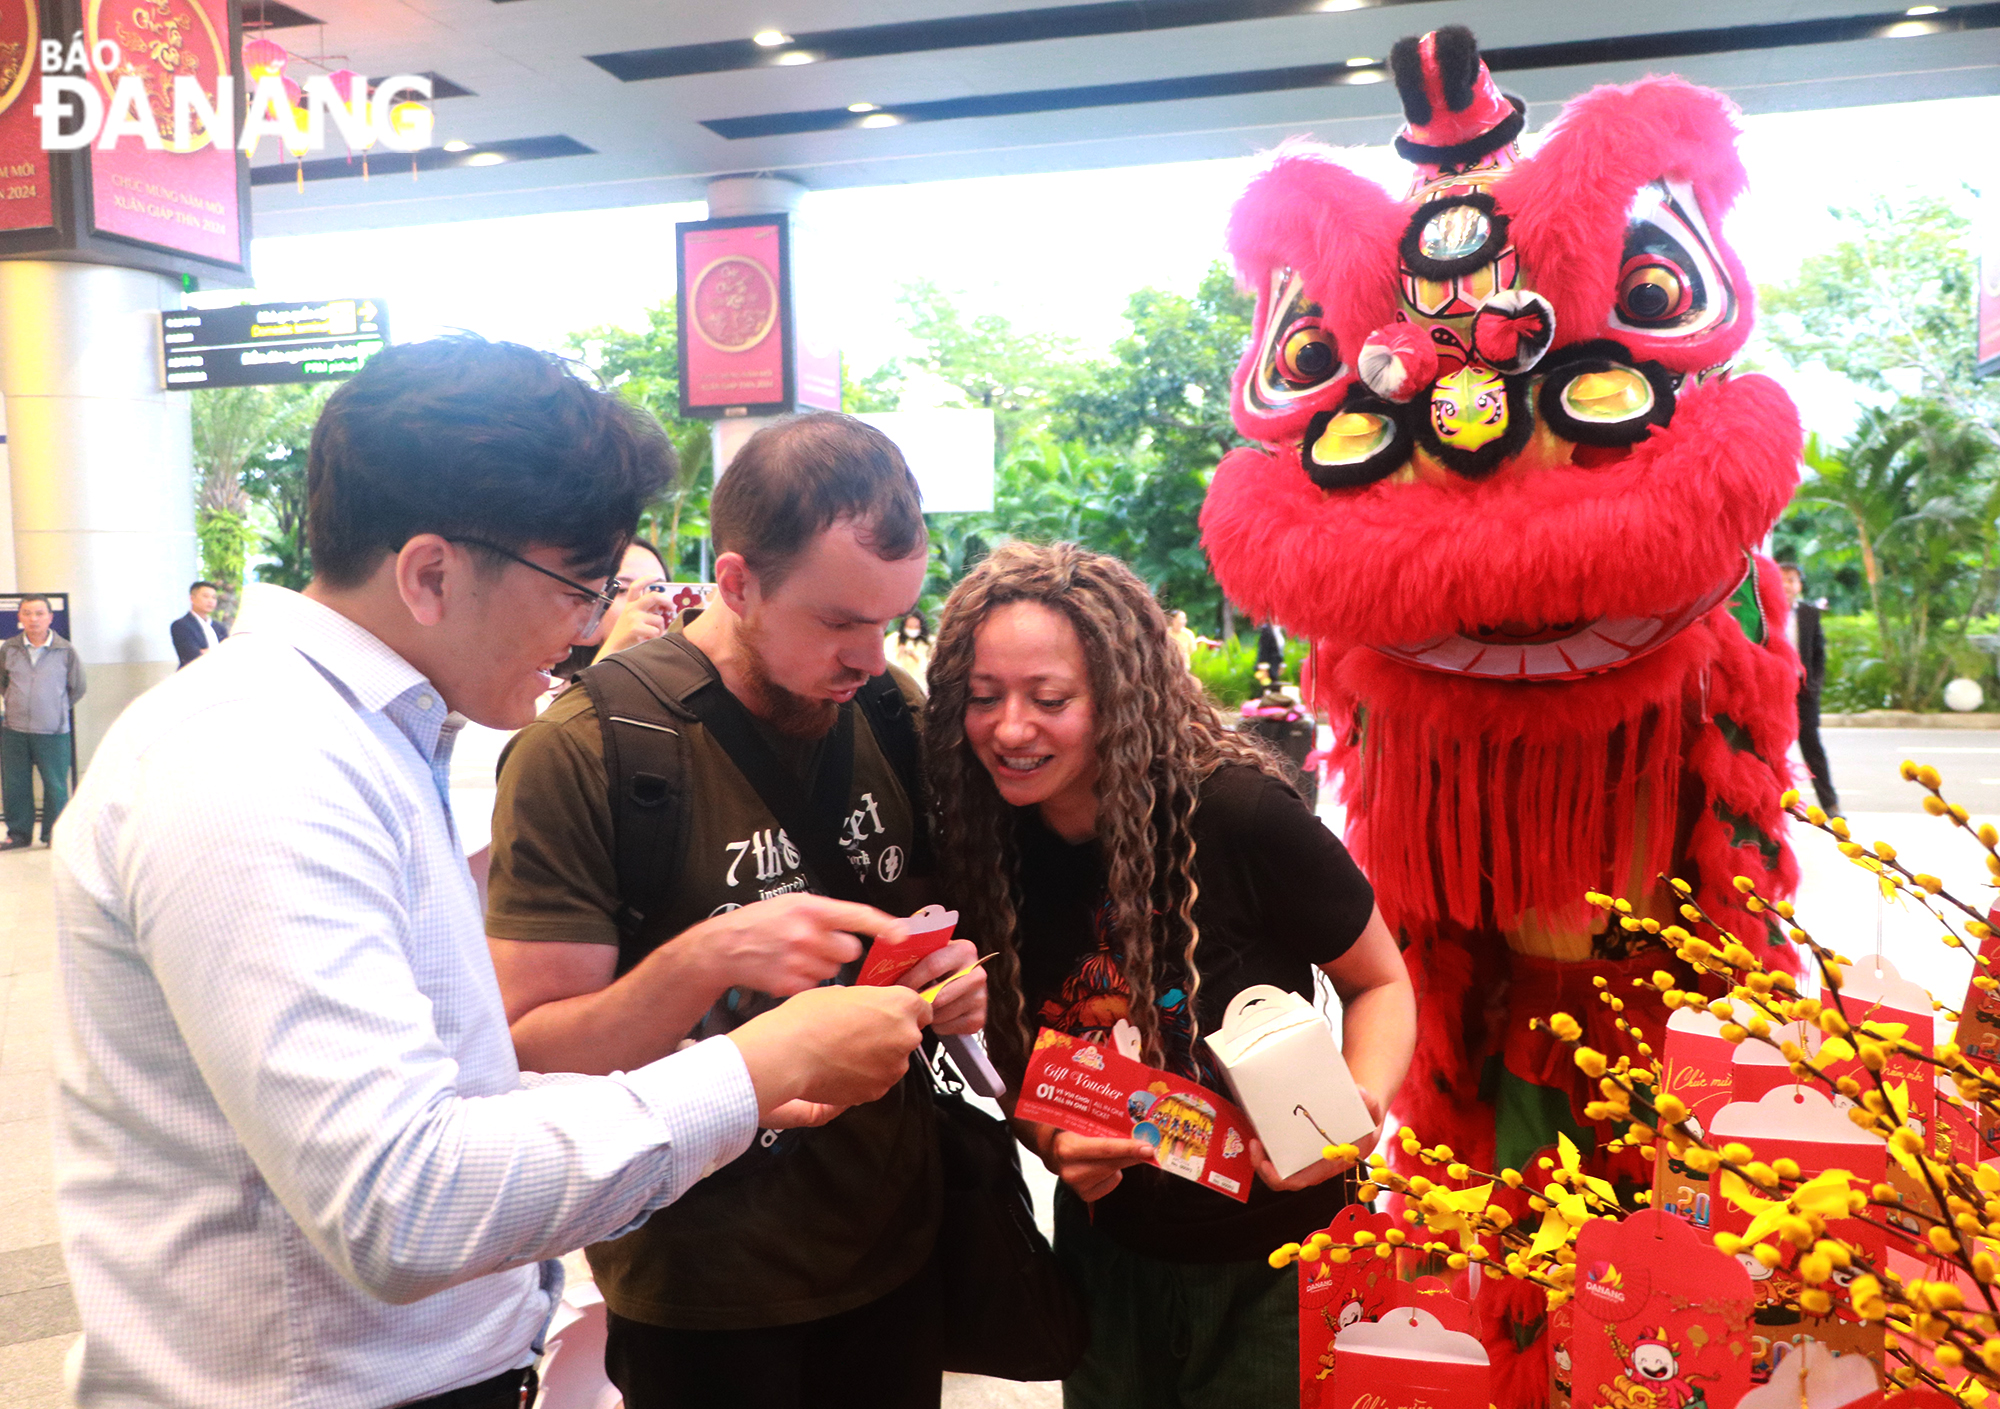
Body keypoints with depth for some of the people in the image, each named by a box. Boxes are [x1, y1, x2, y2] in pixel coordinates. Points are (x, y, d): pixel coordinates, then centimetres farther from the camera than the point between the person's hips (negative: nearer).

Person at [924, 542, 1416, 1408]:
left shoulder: (1237, 815, -24)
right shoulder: (985, 848, -10)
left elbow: (1380, 984, -9)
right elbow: (1014, 1061, 3)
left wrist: (1360, 1106, -27)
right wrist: (1050, 1140, -16)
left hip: (1274, 1266, -3)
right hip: (1108, 1252, 4)